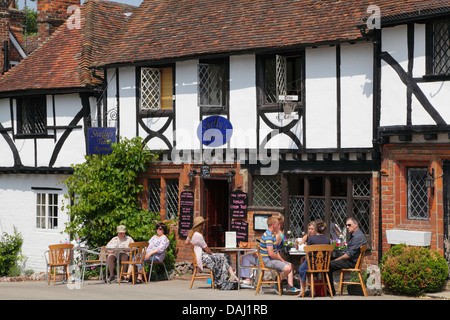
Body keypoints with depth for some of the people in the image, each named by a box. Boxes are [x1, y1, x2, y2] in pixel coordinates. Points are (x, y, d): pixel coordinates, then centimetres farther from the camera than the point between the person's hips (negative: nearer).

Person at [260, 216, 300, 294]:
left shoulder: (273, 235, 15)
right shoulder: (268, 236, -21)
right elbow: (271, 254, -26)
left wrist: (280, 258, 7)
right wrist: (281, 259, -11)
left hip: (272, 259, 11)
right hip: (267, 260, -11)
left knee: (291, 265, 9)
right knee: (287, 268, -24)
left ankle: (290, 287, 0)